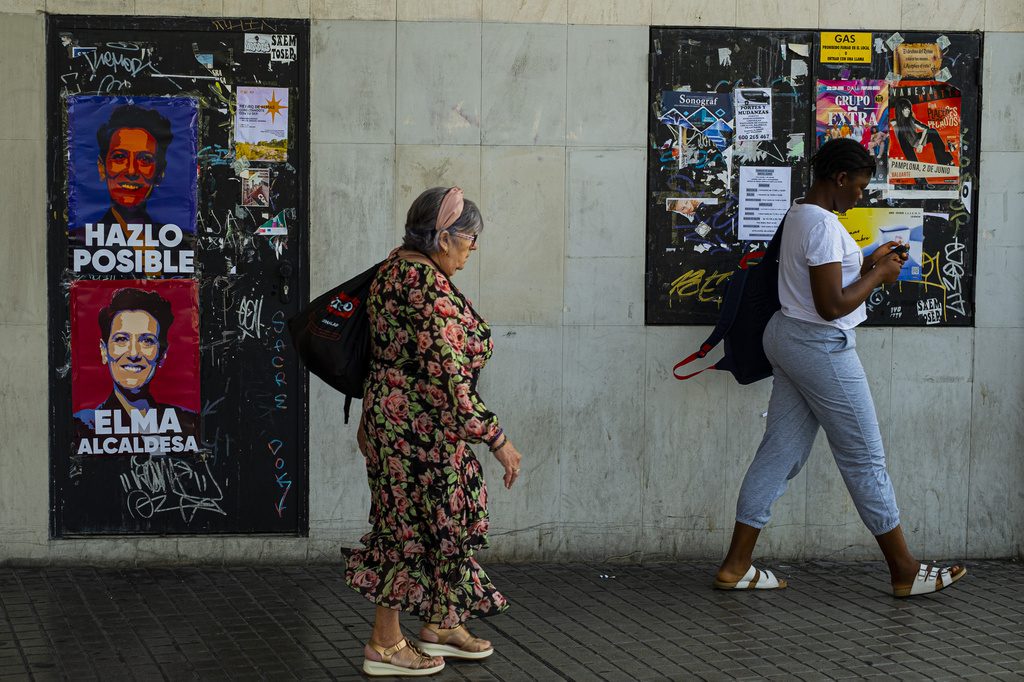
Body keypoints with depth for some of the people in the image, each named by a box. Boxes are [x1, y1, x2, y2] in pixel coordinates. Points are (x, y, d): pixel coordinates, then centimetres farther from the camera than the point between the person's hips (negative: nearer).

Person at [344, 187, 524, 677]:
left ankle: (440, 624, 30)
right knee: (414, 524, 1)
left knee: (438, 520, 18)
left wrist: (370, 416, 26)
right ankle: (385, 646, 11)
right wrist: (497, 439, -22)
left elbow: (383, 351, 18)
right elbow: (449, 377, -26)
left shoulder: (394, 266, 9)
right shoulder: (429, 288, -23)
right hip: (422, 428, -10)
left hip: (388, 413, 10)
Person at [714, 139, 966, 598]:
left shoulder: (798, 214, 11)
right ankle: (905, 571, 10)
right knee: (864, 458, 0)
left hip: (788, 337, 10)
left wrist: (867, 263, 11)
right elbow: (831, 306, -24)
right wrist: (878, 276, -11)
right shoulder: (824, 225, -20)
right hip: (822, 347, -10)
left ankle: (736, 567, 10)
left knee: (780, 453, 10)